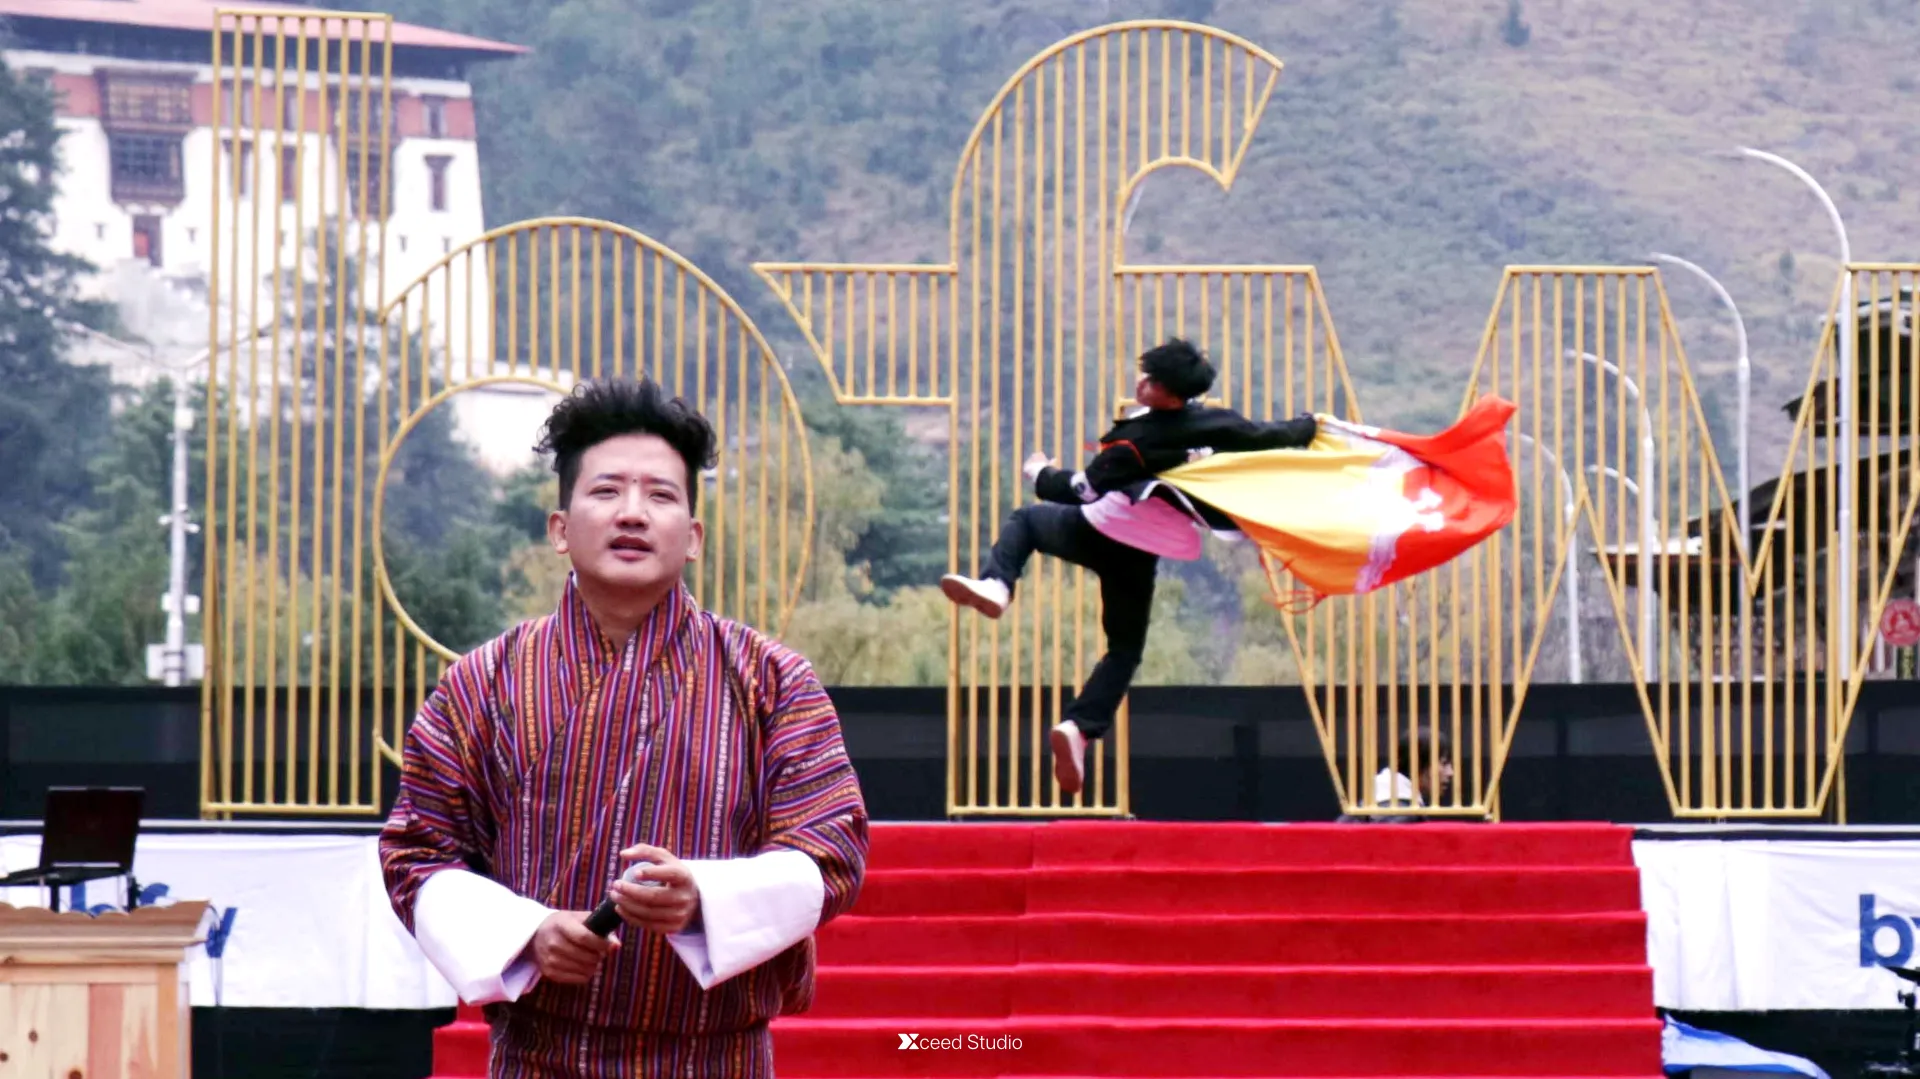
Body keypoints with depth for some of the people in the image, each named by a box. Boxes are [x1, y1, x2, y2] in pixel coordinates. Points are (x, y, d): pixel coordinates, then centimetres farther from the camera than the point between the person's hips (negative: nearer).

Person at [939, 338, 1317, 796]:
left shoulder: (1135, 442, -14)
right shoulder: (1218, 424, -3)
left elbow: (1082, 490, -13)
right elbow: (1273, 437, 10)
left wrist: (1041, 474, 5)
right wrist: (1310, 425, 30)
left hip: (1104, 529, -4)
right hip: (1140, 554, 4)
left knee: (1025, 518, 23)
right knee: (1125, 650, 16)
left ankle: (995, 585, -5)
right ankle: (1080, 727, -5)